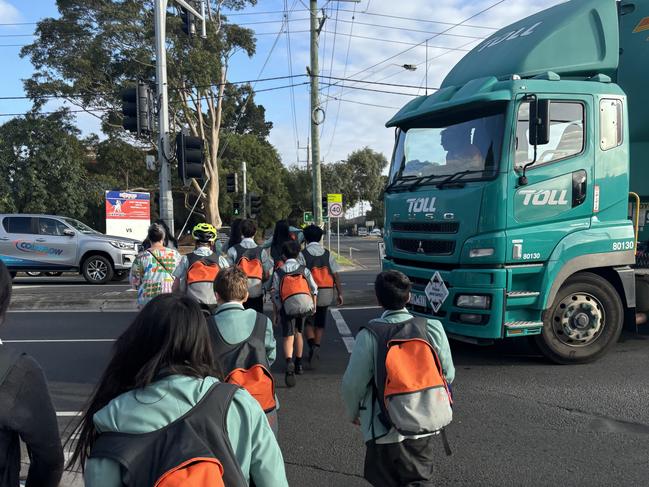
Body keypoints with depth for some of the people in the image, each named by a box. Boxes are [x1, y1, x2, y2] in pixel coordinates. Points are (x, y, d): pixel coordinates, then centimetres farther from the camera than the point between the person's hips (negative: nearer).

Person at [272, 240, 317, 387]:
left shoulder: (278, 272, -1)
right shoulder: (304, 270, 3)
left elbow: (275, 294, -2)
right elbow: (314, 288, 4)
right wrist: (314, 306, 16)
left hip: (286, 308, -3)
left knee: (288, 337, -7)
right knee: (298, 334, 22)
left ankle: (289, 363, -34)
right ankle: (299, 365, 34)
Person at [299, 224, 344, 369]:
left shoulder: (303, 254, -6)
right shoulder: (327, 254, 5)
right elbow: (336, 275, 2)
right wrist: (339, 293, 6)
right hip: (326, 293, 3)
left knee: (308, 322, 8)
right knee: (320, 324, 16)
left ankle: (312, 346, -14)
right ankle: (316, 349, 18)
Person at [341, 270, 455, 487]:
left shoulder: (369, 336, -17)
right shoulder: (433, 328, -8)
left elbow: (353, 383, -11)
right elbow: (448, 374, 2)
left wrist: (353, 412, 9)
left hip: (385, 431, -2)